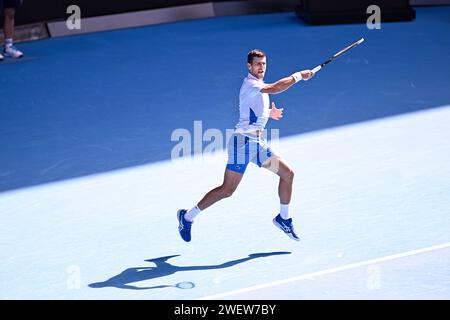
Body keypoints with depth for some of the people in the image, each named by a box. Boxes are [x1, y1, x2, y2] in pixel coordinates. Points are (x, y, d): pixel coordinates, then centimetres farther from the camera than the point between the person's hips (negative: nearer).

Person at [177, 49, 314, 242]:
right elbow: (275, 88, -29)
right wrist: (298, 76, -21)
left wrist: (269, 114, 17)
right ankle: (188, 216, 5)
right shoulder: (250, 84, -12)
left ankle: (283, 218, 15)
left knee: (287, 173, 3)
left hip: (257, 143, 9)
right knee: (227, 190, -8)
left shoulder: (259, 85, 17)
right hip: (243, 141, -9)